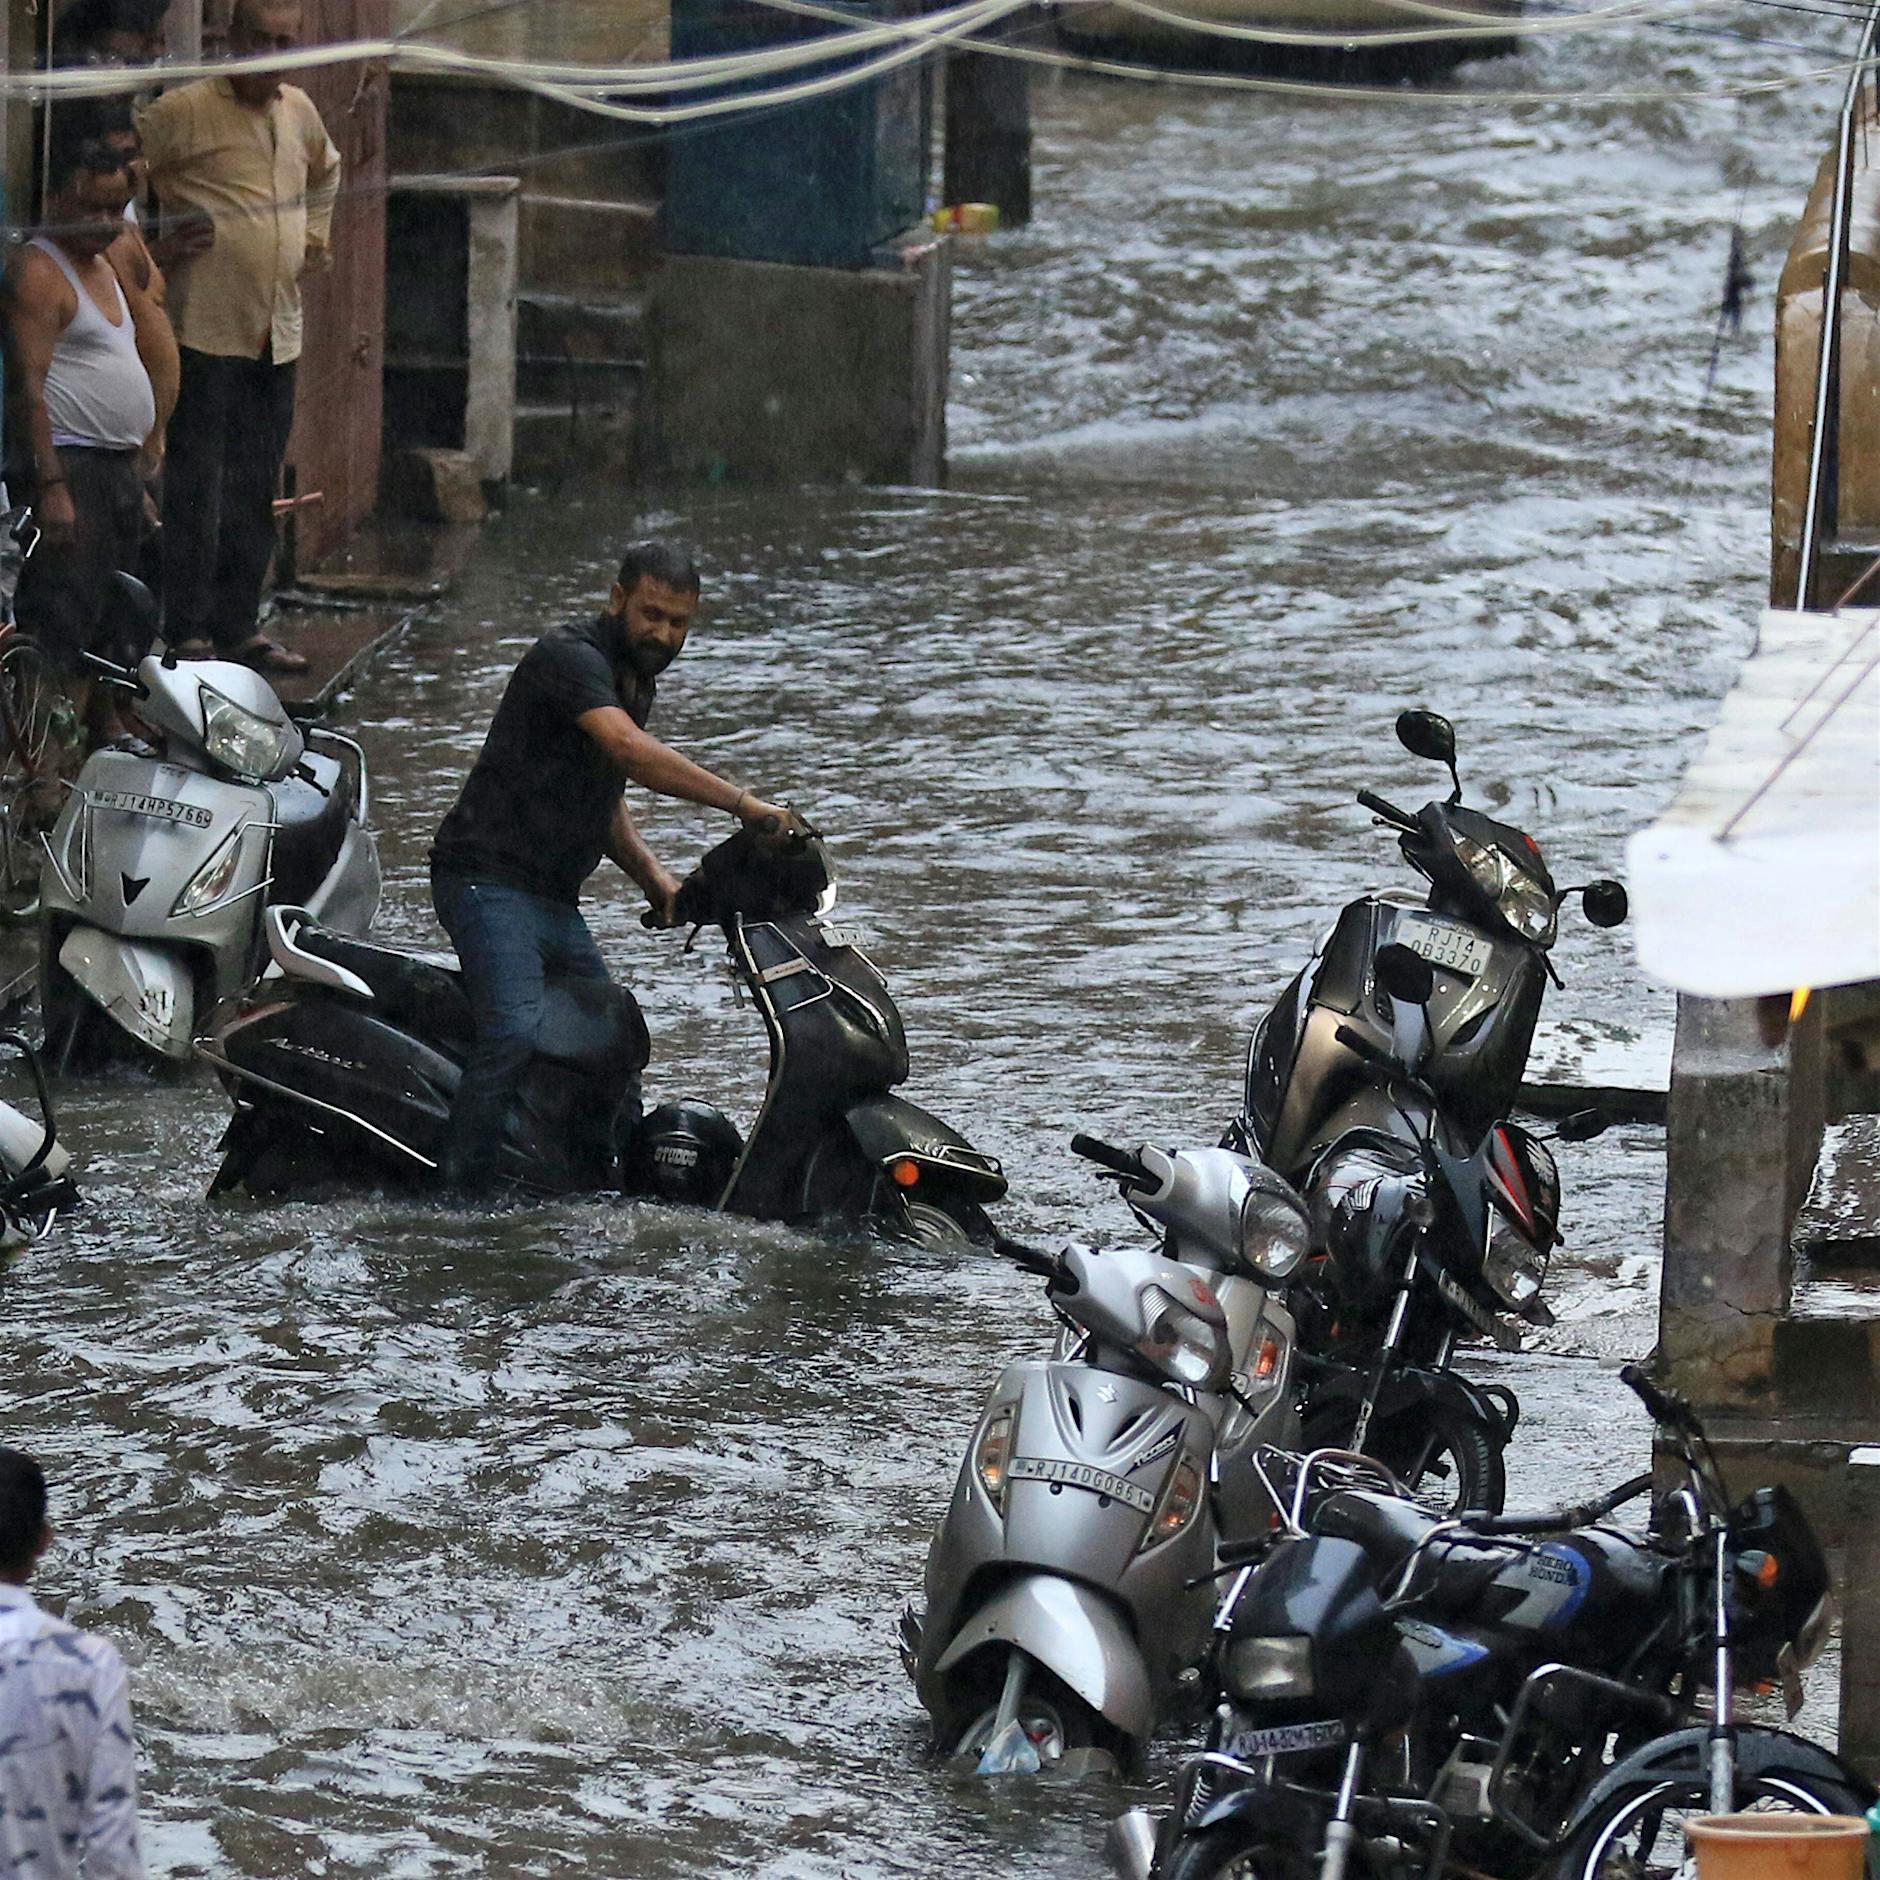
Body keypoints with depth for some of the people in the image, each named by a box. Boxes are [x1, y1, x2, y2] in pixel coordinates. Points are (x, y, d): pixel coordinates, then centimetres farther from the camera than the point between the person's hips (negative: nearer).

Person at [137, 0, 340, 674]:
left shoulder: (298, 111, 13)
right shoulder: (183, 111, -8)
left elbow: (326, 171, 35)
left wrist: (316, 235, 23)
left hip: (277, 334, 7)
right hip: (205, 332, -7)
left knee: (255, 492, 11)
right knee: (193, 488, -7)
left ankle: (237, 625, 17)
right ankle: (186, 631, -4)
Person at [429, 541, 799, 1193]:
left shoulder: (636, 680, 17)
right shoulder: (569, 655, -15)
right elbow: (628, 749, -31)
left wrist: (655, 880, 9)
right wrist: (744, 806, -35)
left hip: (556, 899, 10)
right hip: (491, 879, -10)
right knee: (515, 1031, -27)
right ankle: (460, 1194, -29)